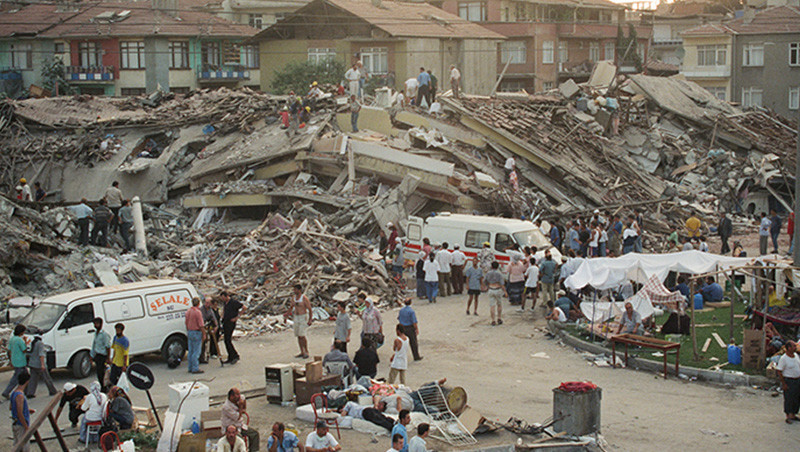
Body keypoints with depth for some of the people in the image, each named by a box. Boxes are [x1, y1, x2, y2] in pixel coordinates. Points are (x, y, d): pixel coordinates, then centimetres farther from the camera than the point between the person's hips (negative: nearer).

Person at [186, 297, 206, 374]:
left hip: (190, 332, 8)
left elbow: (186, 322, 17)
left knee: (191, 351, 13)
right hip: (197, 333, -8)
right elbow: (201, 325, -17)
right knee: (196, 352, -5)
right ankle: (195, 369, -5)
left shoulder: (188, 311, 7)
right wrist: (204, 334, -10)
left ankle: (190, 368, 18)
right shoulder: (198, 312, -17)